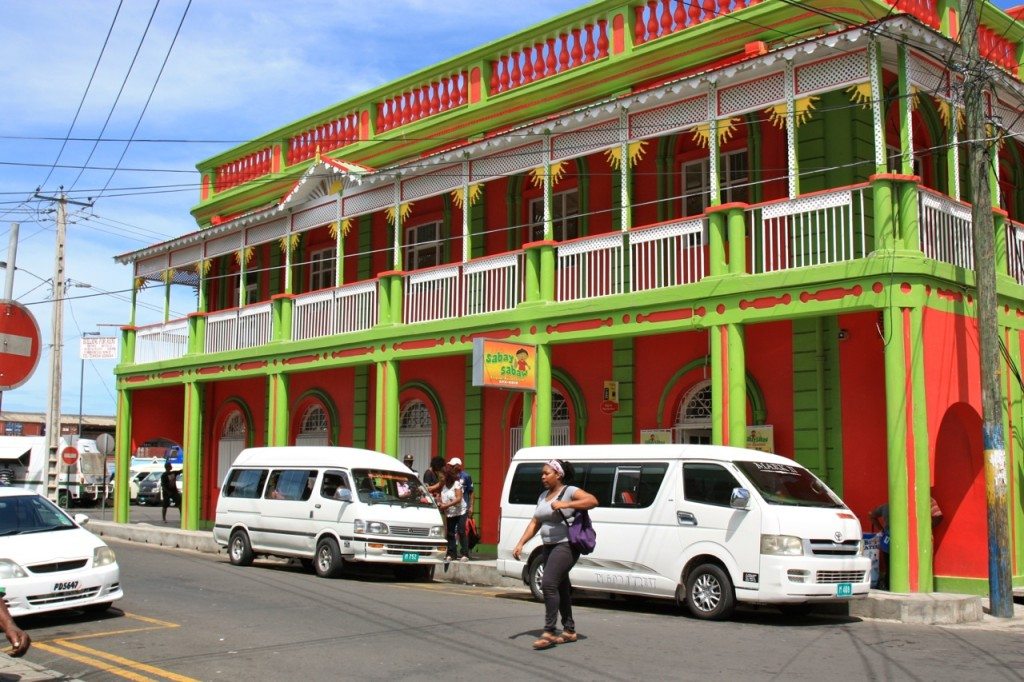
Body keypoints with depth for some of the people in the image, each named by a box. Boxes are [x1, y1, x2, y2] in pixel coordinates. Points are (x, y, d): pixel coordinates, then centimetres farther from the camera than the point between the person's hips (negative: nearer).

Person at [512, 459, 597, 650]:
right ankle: (569, 631, 22)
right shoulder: (543, 496, 17)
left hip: (566, 546, -9)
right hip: (549, 547, 9)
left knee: (549, 584, -19)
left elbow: (593, 500, -22)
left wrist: (565, 504, -29)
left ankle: (549, 632, -18)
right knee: (561, 588, 13)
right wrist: (520, 544, 5)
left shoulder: (570, 491, -7)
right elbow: (535, 523, 16)